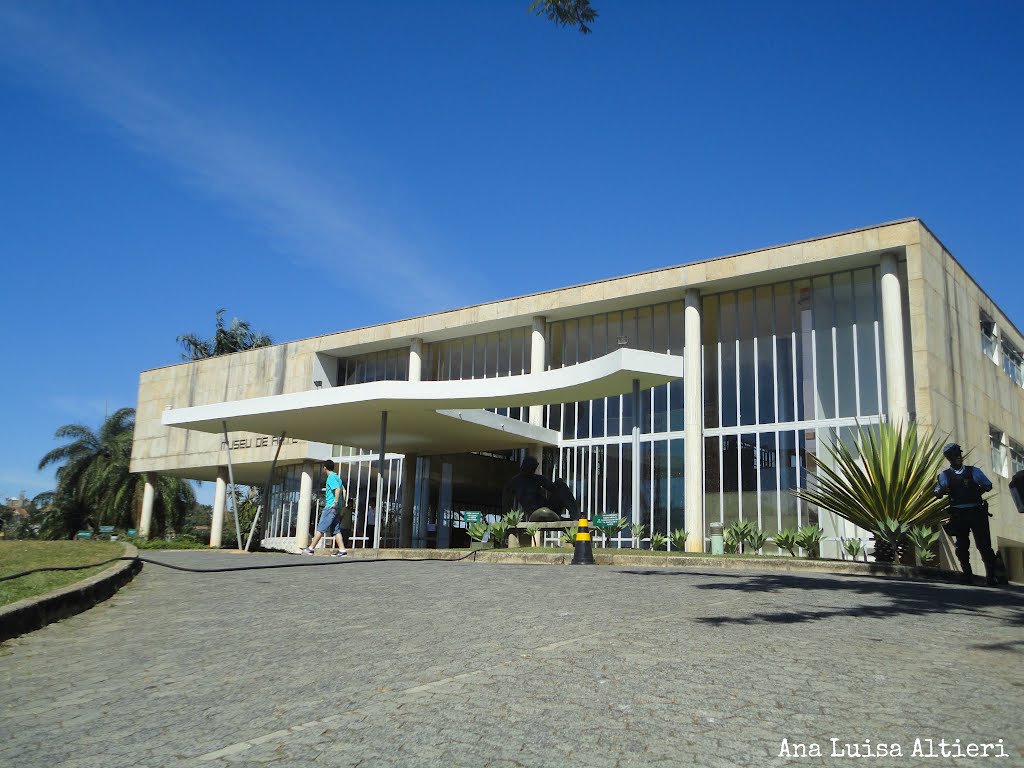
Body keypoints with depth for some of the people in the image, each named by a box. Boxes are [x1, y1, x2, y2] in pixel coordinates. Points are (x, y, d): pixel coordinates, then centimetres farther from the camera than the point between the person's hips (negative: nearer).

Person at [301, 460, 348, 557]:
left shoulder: (331, 477, -8)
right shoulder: (337, 477, 20)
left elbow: (337, 489, -21)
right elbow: (344, 491, 19)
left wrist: (335, 503, -20)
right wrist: (342, 503, 15)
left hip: (331, 506, -9)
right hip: (337, 508, 9)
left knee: (321, 528, -6)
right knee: (335, 530, 6)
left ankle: (311, 548, -4)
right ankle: (342, 550, -1)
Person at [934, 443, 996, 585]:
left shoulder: (973, 471, 11)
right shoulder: (944, 475, 10)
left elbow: (988, 485, 14)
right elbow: (938, 492, 3)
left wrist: (978, 489, -8)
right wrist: (942, 490, -22)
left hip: (977, 512, -1)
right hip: (958, 514, 1)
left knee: (983, 544, -7)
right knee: (961, 546, 4)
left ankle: (991, 575, -2)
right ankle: (967, 575, 13)